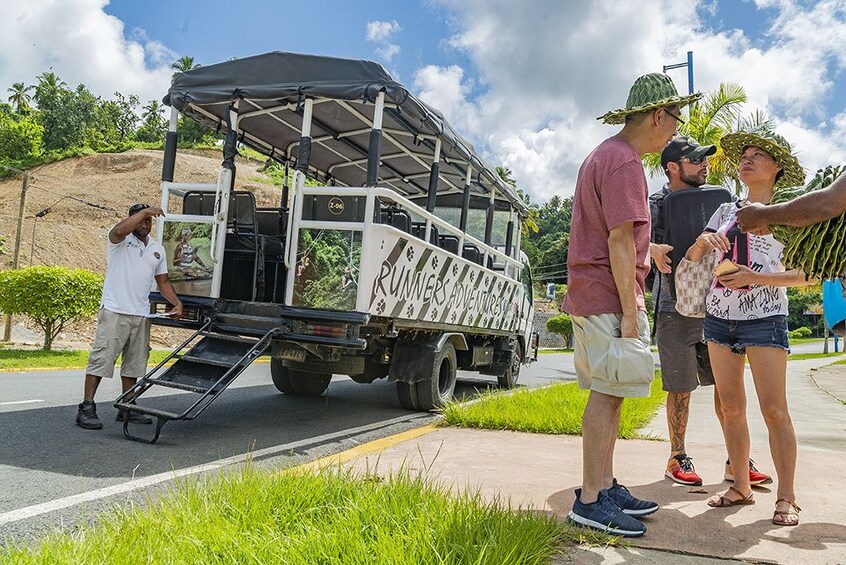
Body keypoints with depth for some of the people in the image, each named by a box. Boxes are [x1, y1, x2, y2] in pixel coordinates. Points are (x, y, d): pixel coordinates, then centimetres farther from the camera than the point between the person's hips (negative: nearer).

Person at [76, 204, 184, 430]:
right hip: (114, 311, -6)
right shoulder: (120, 240, -1)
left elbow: (163, 281, 20)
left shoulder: (158, 249, 16)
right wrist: (145, 211, -25)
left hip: (141, 315, 6)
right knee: (102, 358, -8)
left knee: (135, 362, 10)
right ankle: (87, 408, -3)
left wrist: (177, 302, 7)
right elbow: (120, 230, -27)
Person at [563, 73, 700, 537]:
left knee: (609, 394, 13)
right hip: (609, 298, -11)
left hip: (591, 294, 11)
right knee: (607, 394, -7)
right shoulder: (623, 162, -13)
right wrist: (630, 311, -18)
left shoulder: (604, 156, 21)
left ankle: (606, 487, 21)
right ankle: (590, 501, 0)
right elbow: (620, 242, -20)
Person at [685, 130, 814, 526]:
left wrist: (755, 277, -16)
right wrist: (702, 241, -10)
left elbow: (806, 274, -2)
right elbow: (692, 259, 12)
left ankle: (786, 497, 2)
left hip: (764, 318, -4)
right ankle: (740, 486, 16)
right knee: (731, 407, 6)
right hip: (719, 315, 4)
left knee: (774, 409, -8)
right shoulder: (726, 211, 15)